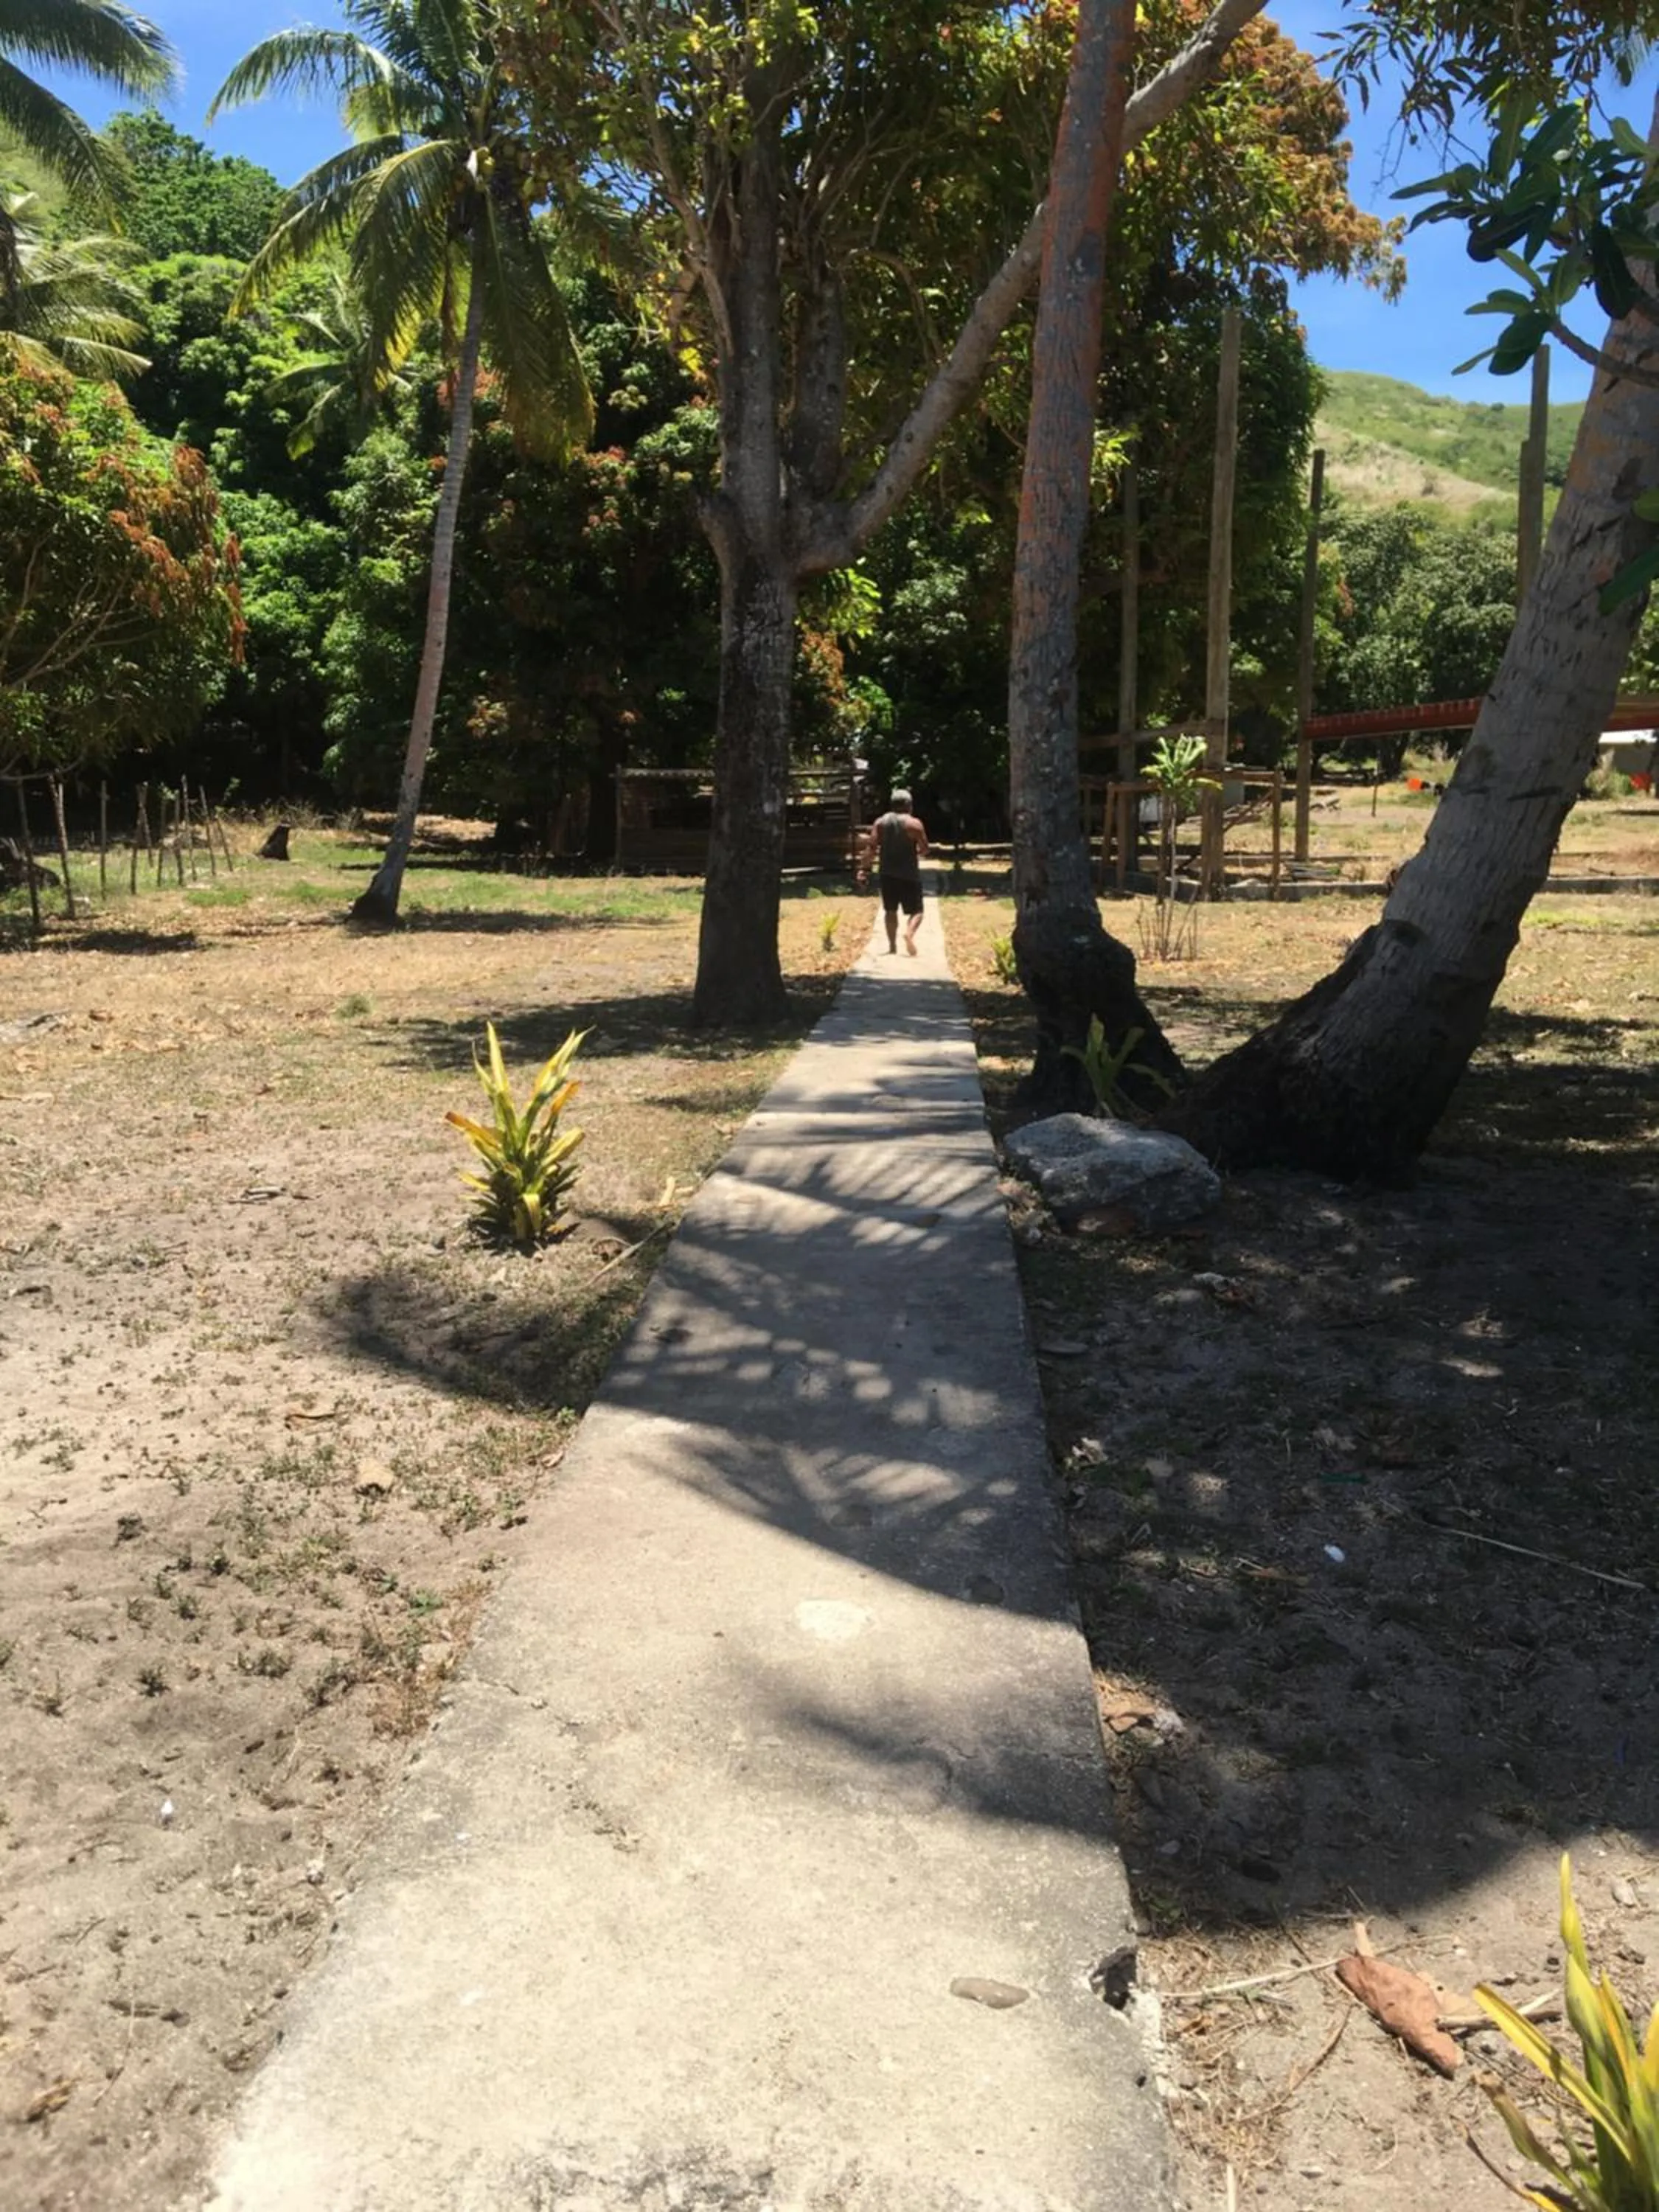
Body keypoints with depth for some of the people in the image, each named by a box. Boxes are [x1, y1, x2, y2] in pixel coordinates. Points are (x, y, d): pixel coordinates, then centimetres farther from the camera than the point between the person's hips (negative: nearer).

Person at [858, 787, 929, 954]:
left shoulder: (880, 823, 6)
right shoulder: (914, 824, -4)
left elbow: (871, 848, -3)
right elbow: (924, 850, -4)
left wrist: (864, 869, -4)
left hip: (886, 874, 4)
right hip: (909, 874, -3)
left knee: (890, 910, 17)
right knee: (916, 910, 2)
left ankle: (892, 945, 15)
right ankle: (909, 933, -27)